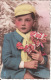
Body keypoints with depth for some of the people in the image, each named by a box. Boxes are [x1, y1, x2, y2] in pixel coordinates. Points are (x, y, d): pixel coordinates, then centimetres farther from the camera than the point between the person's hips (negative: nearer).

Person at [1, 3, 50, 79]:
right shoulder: (8, 37, 4)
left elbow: (45, 60, 17)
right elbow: (6, 60, -7)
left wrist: (41, 59, -9)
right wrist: (25, 64, -18)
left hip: (35, 71, 4)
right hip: (14, 71, -3)